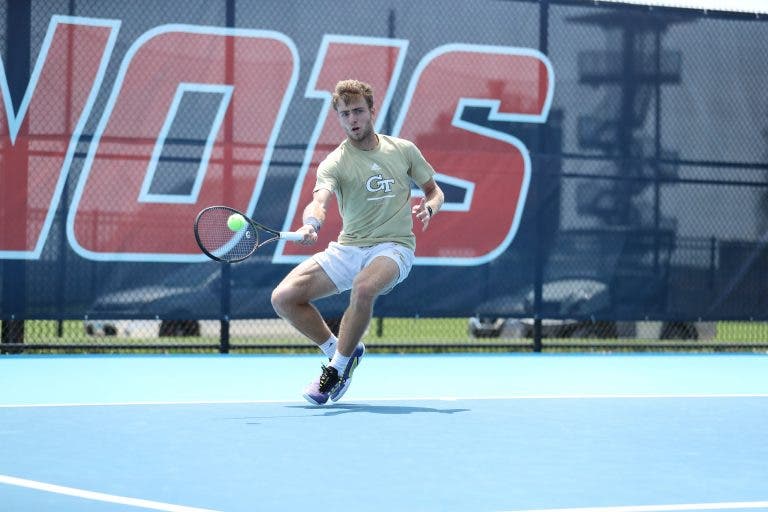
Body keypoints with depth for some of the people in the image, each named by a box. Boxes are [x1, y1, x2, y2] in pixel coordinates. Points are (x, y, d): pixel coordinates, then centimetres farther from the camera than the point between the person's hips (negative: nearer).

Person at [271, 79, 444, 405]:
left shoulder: (404, 150, 5)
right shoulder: (334, 164, -3)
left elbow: (433, 191, 18)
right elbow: (320, 201, -22)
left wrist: (427, 208, -7)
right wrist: (311, 223, -46)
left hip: (393, 247, -2)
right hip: (347, 248, 2)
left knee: (363, 288, -37)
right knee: (283, 298, -12)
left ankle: (338, 366, -16)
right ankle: (337, 350, 10)